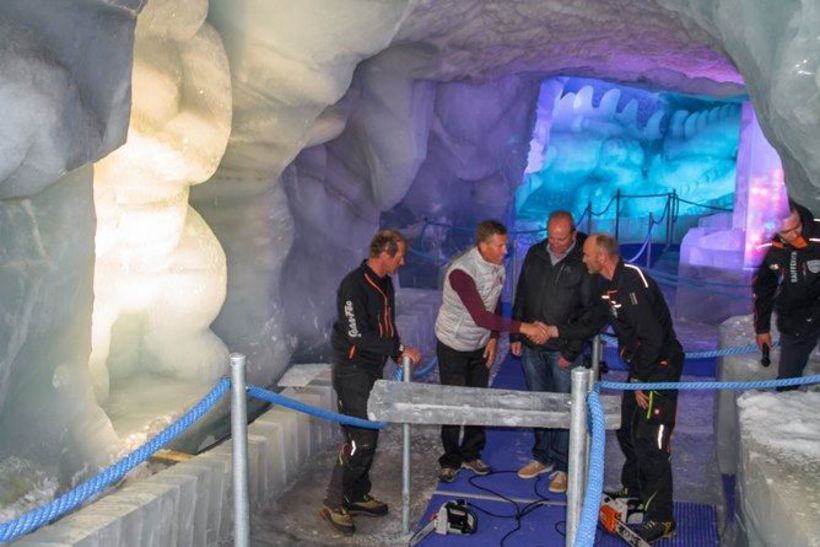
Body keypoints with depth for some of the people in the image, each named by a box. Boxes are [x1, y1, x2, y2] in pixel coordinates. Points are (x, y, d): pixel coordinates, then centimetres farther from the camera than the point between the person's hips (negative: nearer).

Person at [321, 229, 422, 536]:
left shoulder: (385, 283, 9)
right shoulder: (353, 286, -21)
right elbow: (358, 335, -25)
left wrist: (398, 355, 10)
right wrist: (400, 348, -22)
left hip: (373, 370, 9)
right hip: (352, 371, -9)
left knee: (369, 436, 14)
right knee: (359, 440, -8)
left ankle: (358, 496, 28)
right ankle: (333, 505, 6)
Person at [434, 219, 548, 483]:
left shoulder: (498, 266, -7)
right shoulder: (462, 271, -31)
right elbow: (481, 317, -36)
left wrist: (493, 338, -2)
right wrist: (523, 328, -37)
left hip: (480, 345, 6)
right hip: (453, 346, -6)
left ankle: (470, 454, 27)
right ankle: (450, 460, 19)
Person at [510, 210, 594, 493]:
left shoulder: (584, 262, -11)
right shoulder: (535, 254, 4)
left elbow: (590, 312, -9)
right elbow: (520, 297, 11)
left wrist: (572, 351, -10)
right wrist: (515, 335, 7)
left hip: (564, 350, -4)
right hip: (531, 346, 5)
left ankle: (562, 466, 18)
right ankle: (542, 457, 30)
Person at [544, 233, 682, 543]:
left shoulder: (632, 283, -23)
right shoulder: (611, 287, 9)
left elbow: (653, 337, -26)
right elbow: (591, 326, 15)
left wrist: (640, 380, -19)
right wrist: (554, 330, 6)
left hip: (661, 366, -10)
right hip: (641, 366, 10)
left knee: (650, 441, -9)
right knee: (627, 430, 19)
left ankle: (660, 519, 1)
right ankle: (633, 490, 39)